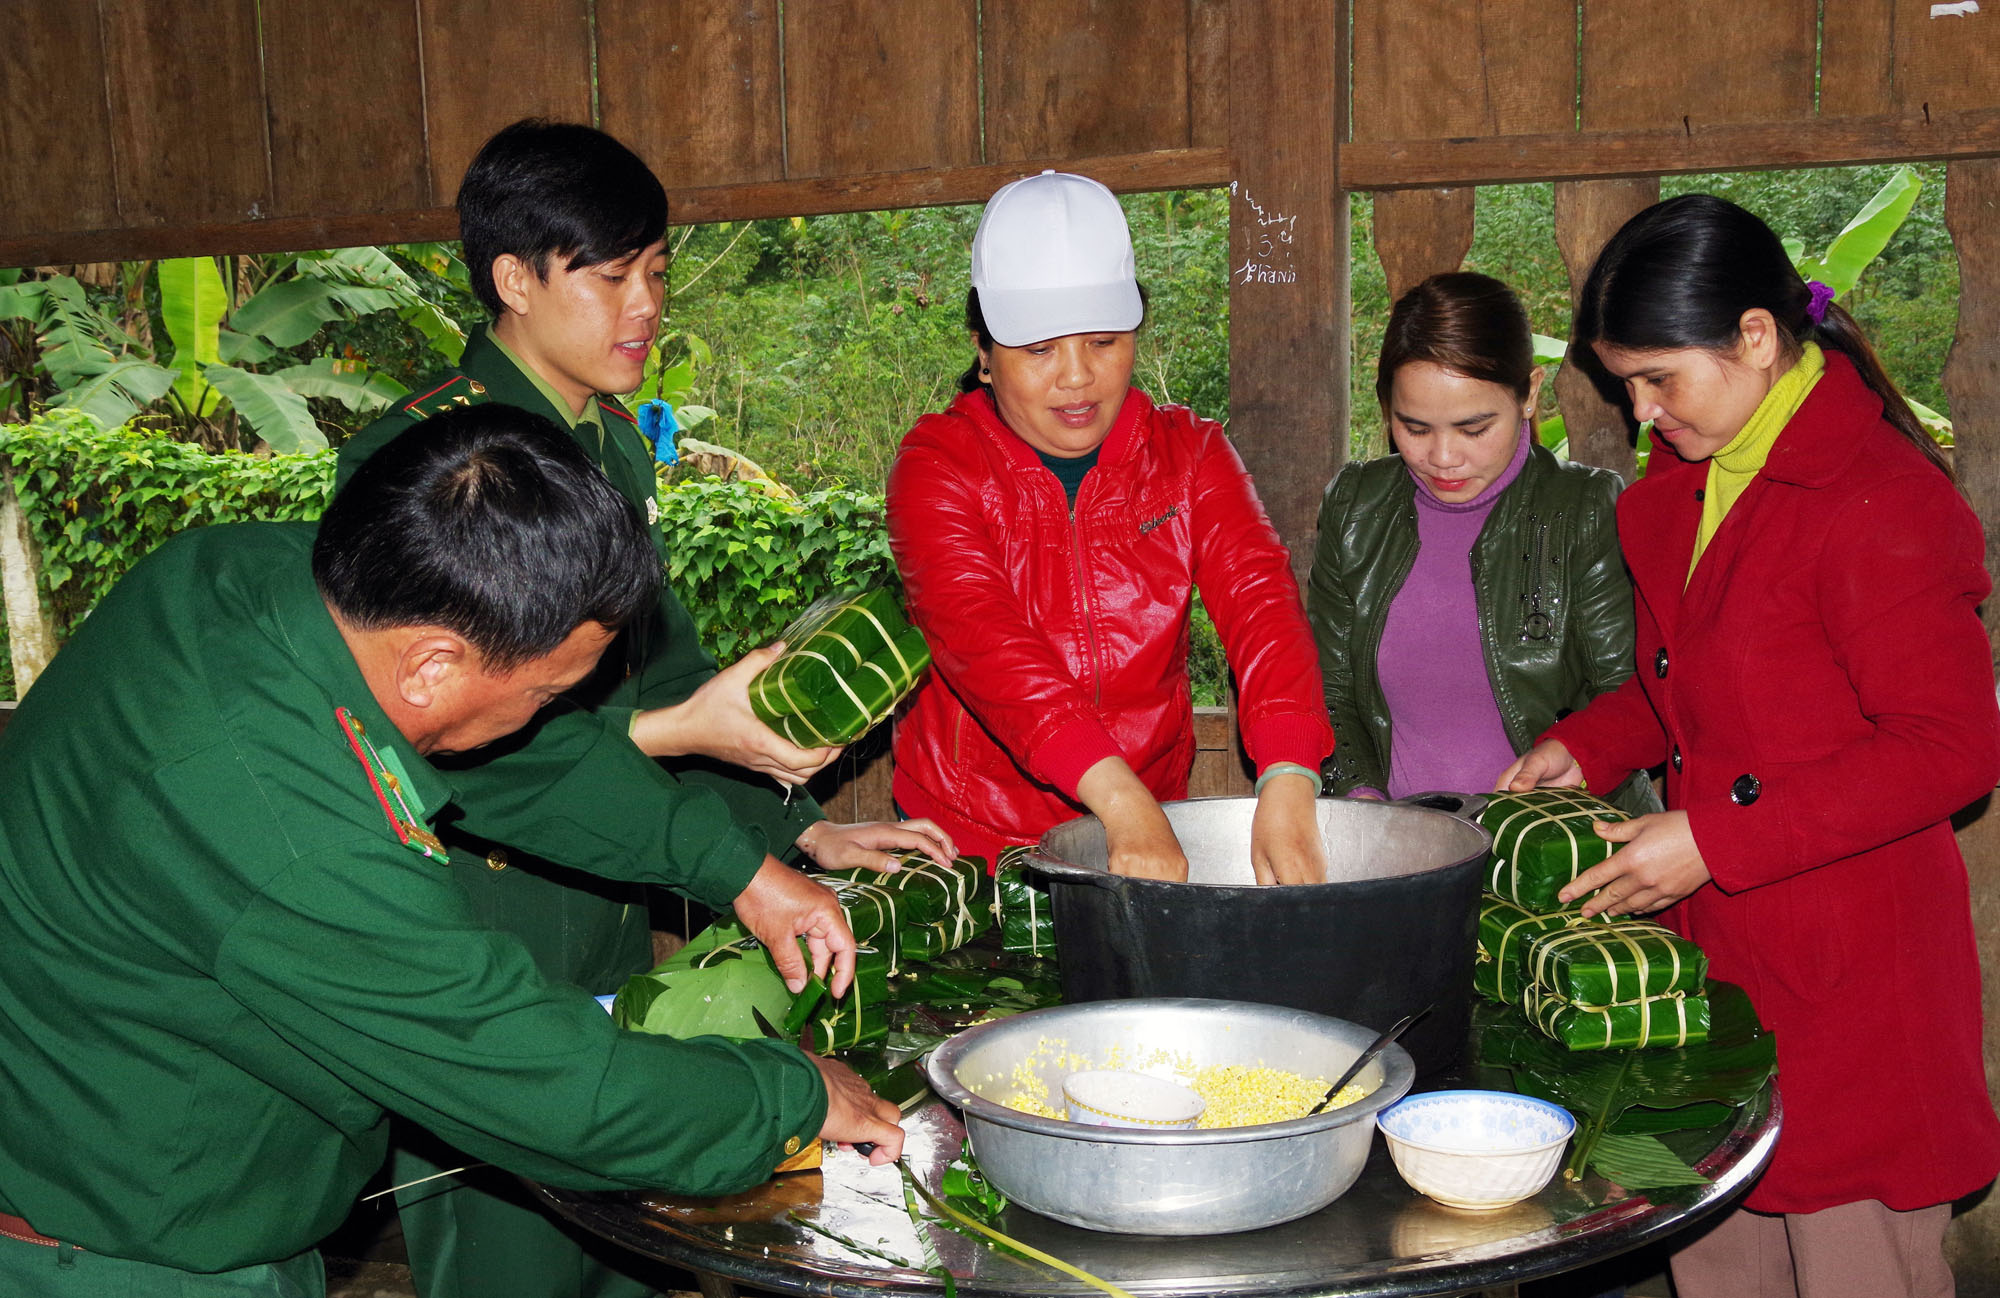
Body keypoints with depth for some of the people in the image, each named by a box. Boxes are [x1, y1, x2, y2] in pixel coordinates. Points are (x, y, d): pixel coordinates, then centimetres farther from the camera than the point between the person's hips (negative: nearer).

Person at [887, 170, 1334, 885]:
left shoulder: (1188, 454, 5)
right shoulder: (938, 463, -6)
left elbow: (1258, 598, -11)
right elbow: (978, 631, -23)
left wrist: (1287, 786, -32)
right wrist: (1121, 800, -38)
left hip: (1151, 822, 3)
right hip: (974, 841, -3)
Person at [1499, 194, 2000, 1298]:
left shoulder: (1877, 501, -18)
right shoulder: (1686, 484, 9)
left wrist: (1713, 841, -21)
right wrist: (1586, 746, 4)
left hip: (1847, 968, -8)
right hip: (1712, 953, 8)